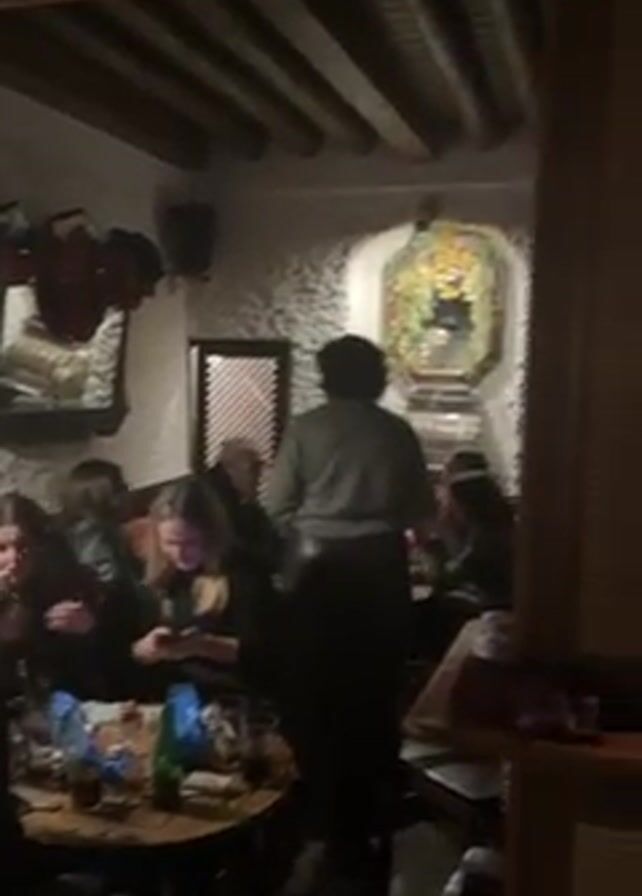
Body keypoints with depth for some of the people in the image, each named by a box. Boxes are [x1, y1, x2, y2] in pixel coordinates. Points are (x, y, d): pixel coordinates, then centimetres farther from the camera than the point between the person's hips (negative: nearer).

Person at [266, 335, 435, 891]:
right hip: (379, 570, 2)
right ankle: (362, 827, 23)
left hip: (318, 569, -2)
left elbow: (277, 508, -2)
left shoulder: (306, 428, -1)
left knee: (313, 698, 8)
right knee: (374, 695, 11)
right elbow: (422, 512, 8)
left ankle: (324, 830, 14)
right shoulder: (398, 433, 3)